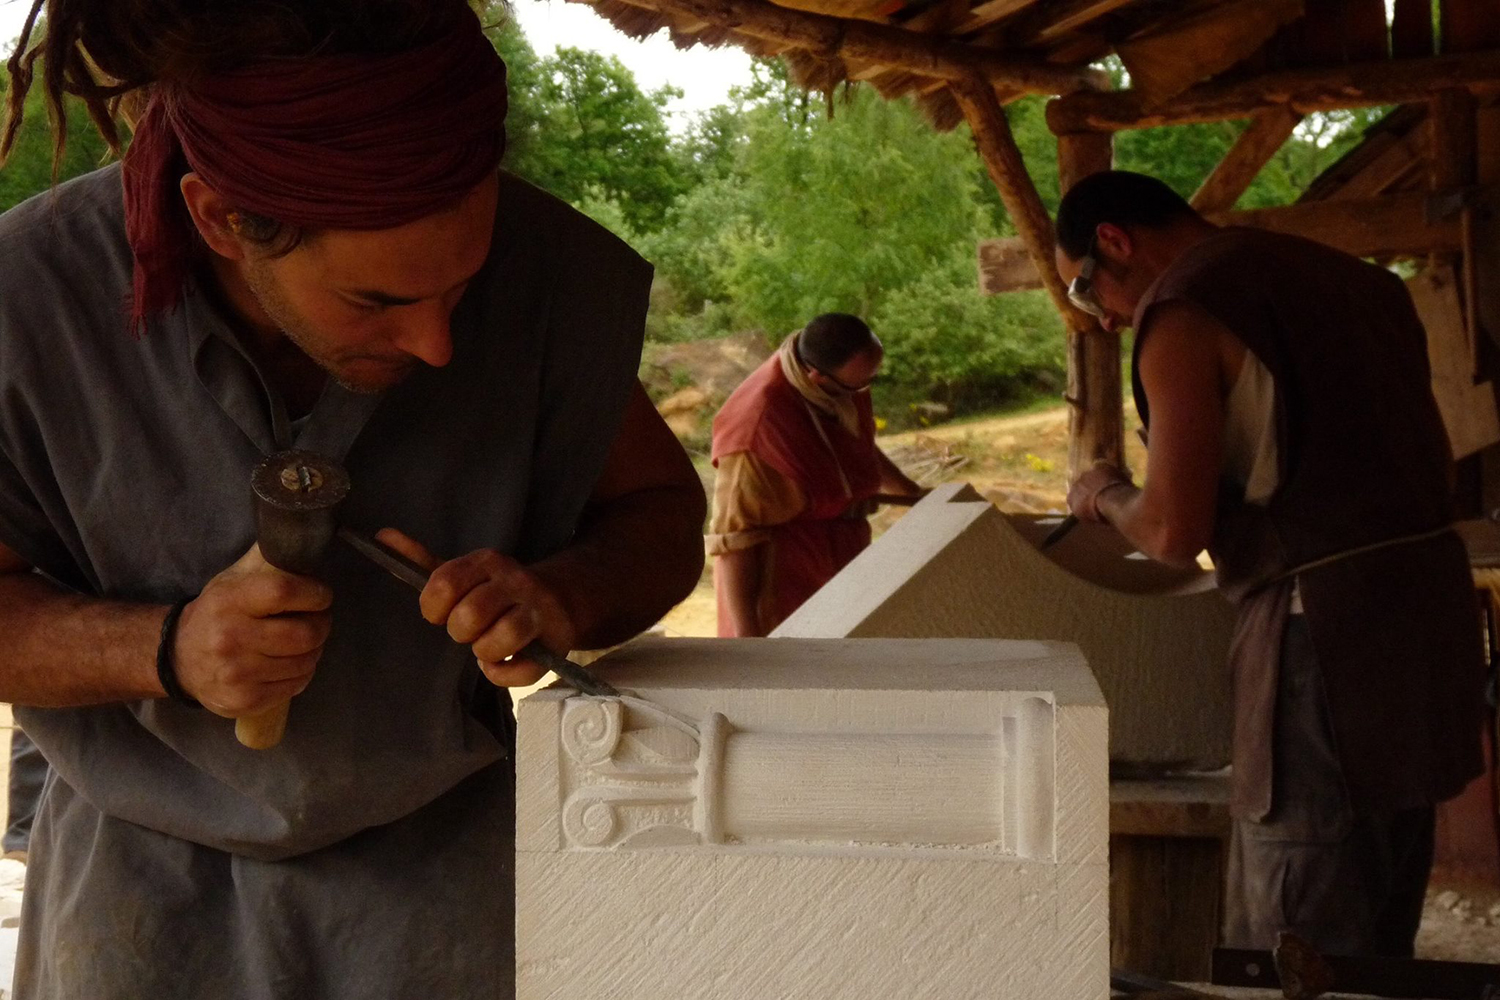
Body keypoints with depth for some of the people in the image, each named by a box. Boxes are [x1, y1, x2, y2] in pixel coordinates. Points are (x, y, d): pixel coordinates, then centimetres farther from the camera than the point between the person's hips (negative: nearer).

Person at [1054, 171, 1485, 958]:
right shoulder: (1351, 277, 17)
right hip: (1433, 608, 9)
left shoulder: (1183, 312, -8)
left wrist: (1104, 495, 5)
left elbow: (1174, 533, -15)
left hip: (1323, 634, -9)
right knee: (1377, 941, 18)